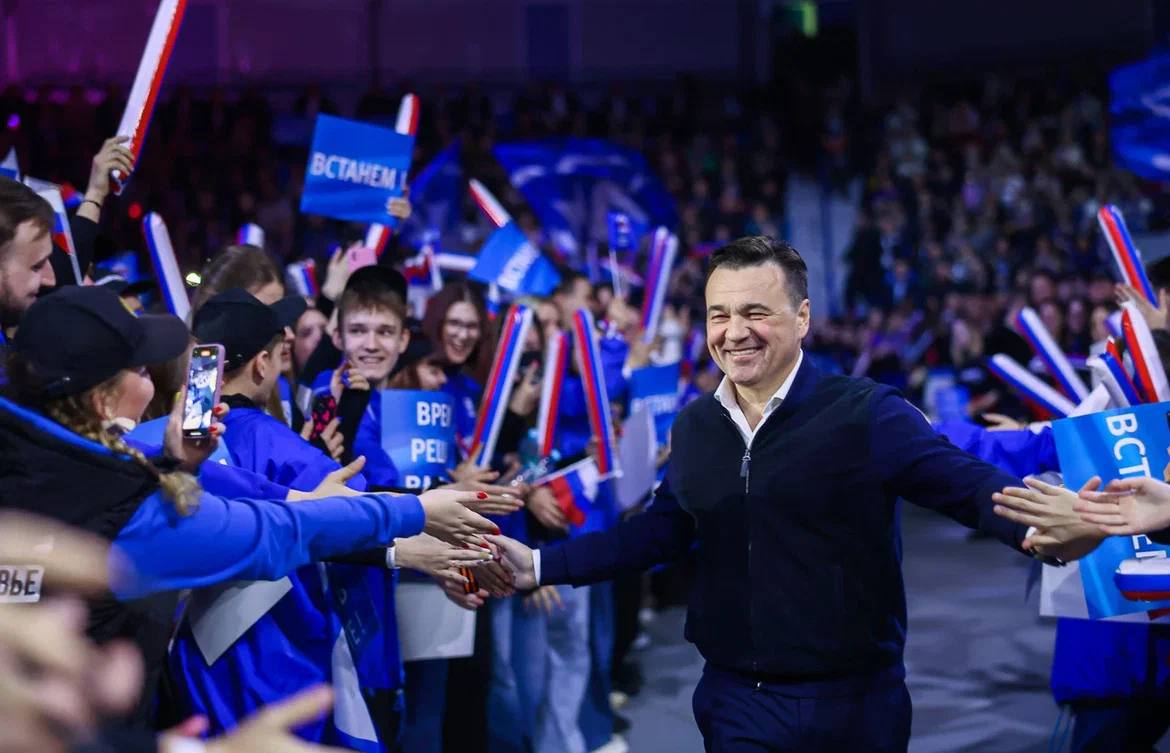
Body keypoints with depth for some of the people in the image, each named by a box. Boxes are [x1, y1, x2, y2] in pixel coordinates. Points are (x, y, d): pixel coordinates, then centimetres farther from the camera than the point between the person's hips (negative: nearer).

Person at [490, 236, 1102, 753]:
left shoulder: (866, 414, -10)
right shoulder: (694, 427, 6)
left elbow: (969, 486, -15)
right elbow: (658, 532, 17)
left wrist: (1045, 530, -35)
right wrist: (540, 565, 13)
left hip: (852, 702, -4)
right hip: (733, 701, 4)